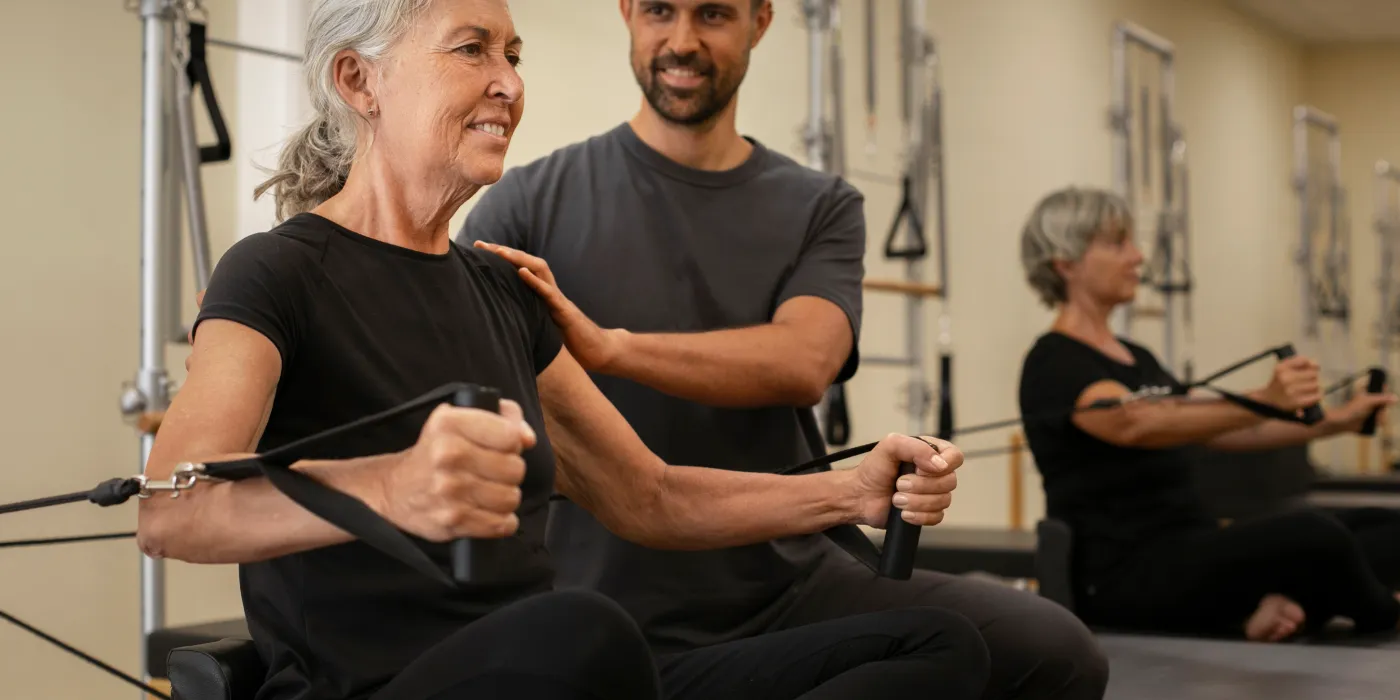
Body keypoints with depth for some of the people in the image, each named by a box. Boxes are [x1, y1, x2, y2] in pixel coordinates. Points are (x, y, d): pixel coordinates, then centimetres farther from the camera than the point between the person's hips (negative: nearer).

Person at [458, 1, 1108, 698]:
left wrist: (608, 347, -25)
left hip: (798, 588, 3)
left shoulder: (822, 208, 7)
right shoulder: (532, 200, 1)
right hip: (619, 621, -3)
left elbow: (802, 361, -13)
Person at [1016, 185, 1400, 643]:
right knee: (1309, 534, -28)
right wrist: (1264, 400, -44)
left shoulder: (1135, 358, 18)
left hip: (1187, 554, 9)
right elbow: (1138, 424, -31)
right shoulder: (1055, 364, -12)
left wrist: (1331, 422, 11)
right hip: (1123, 578, -9)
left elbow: (1217, 429, 20)